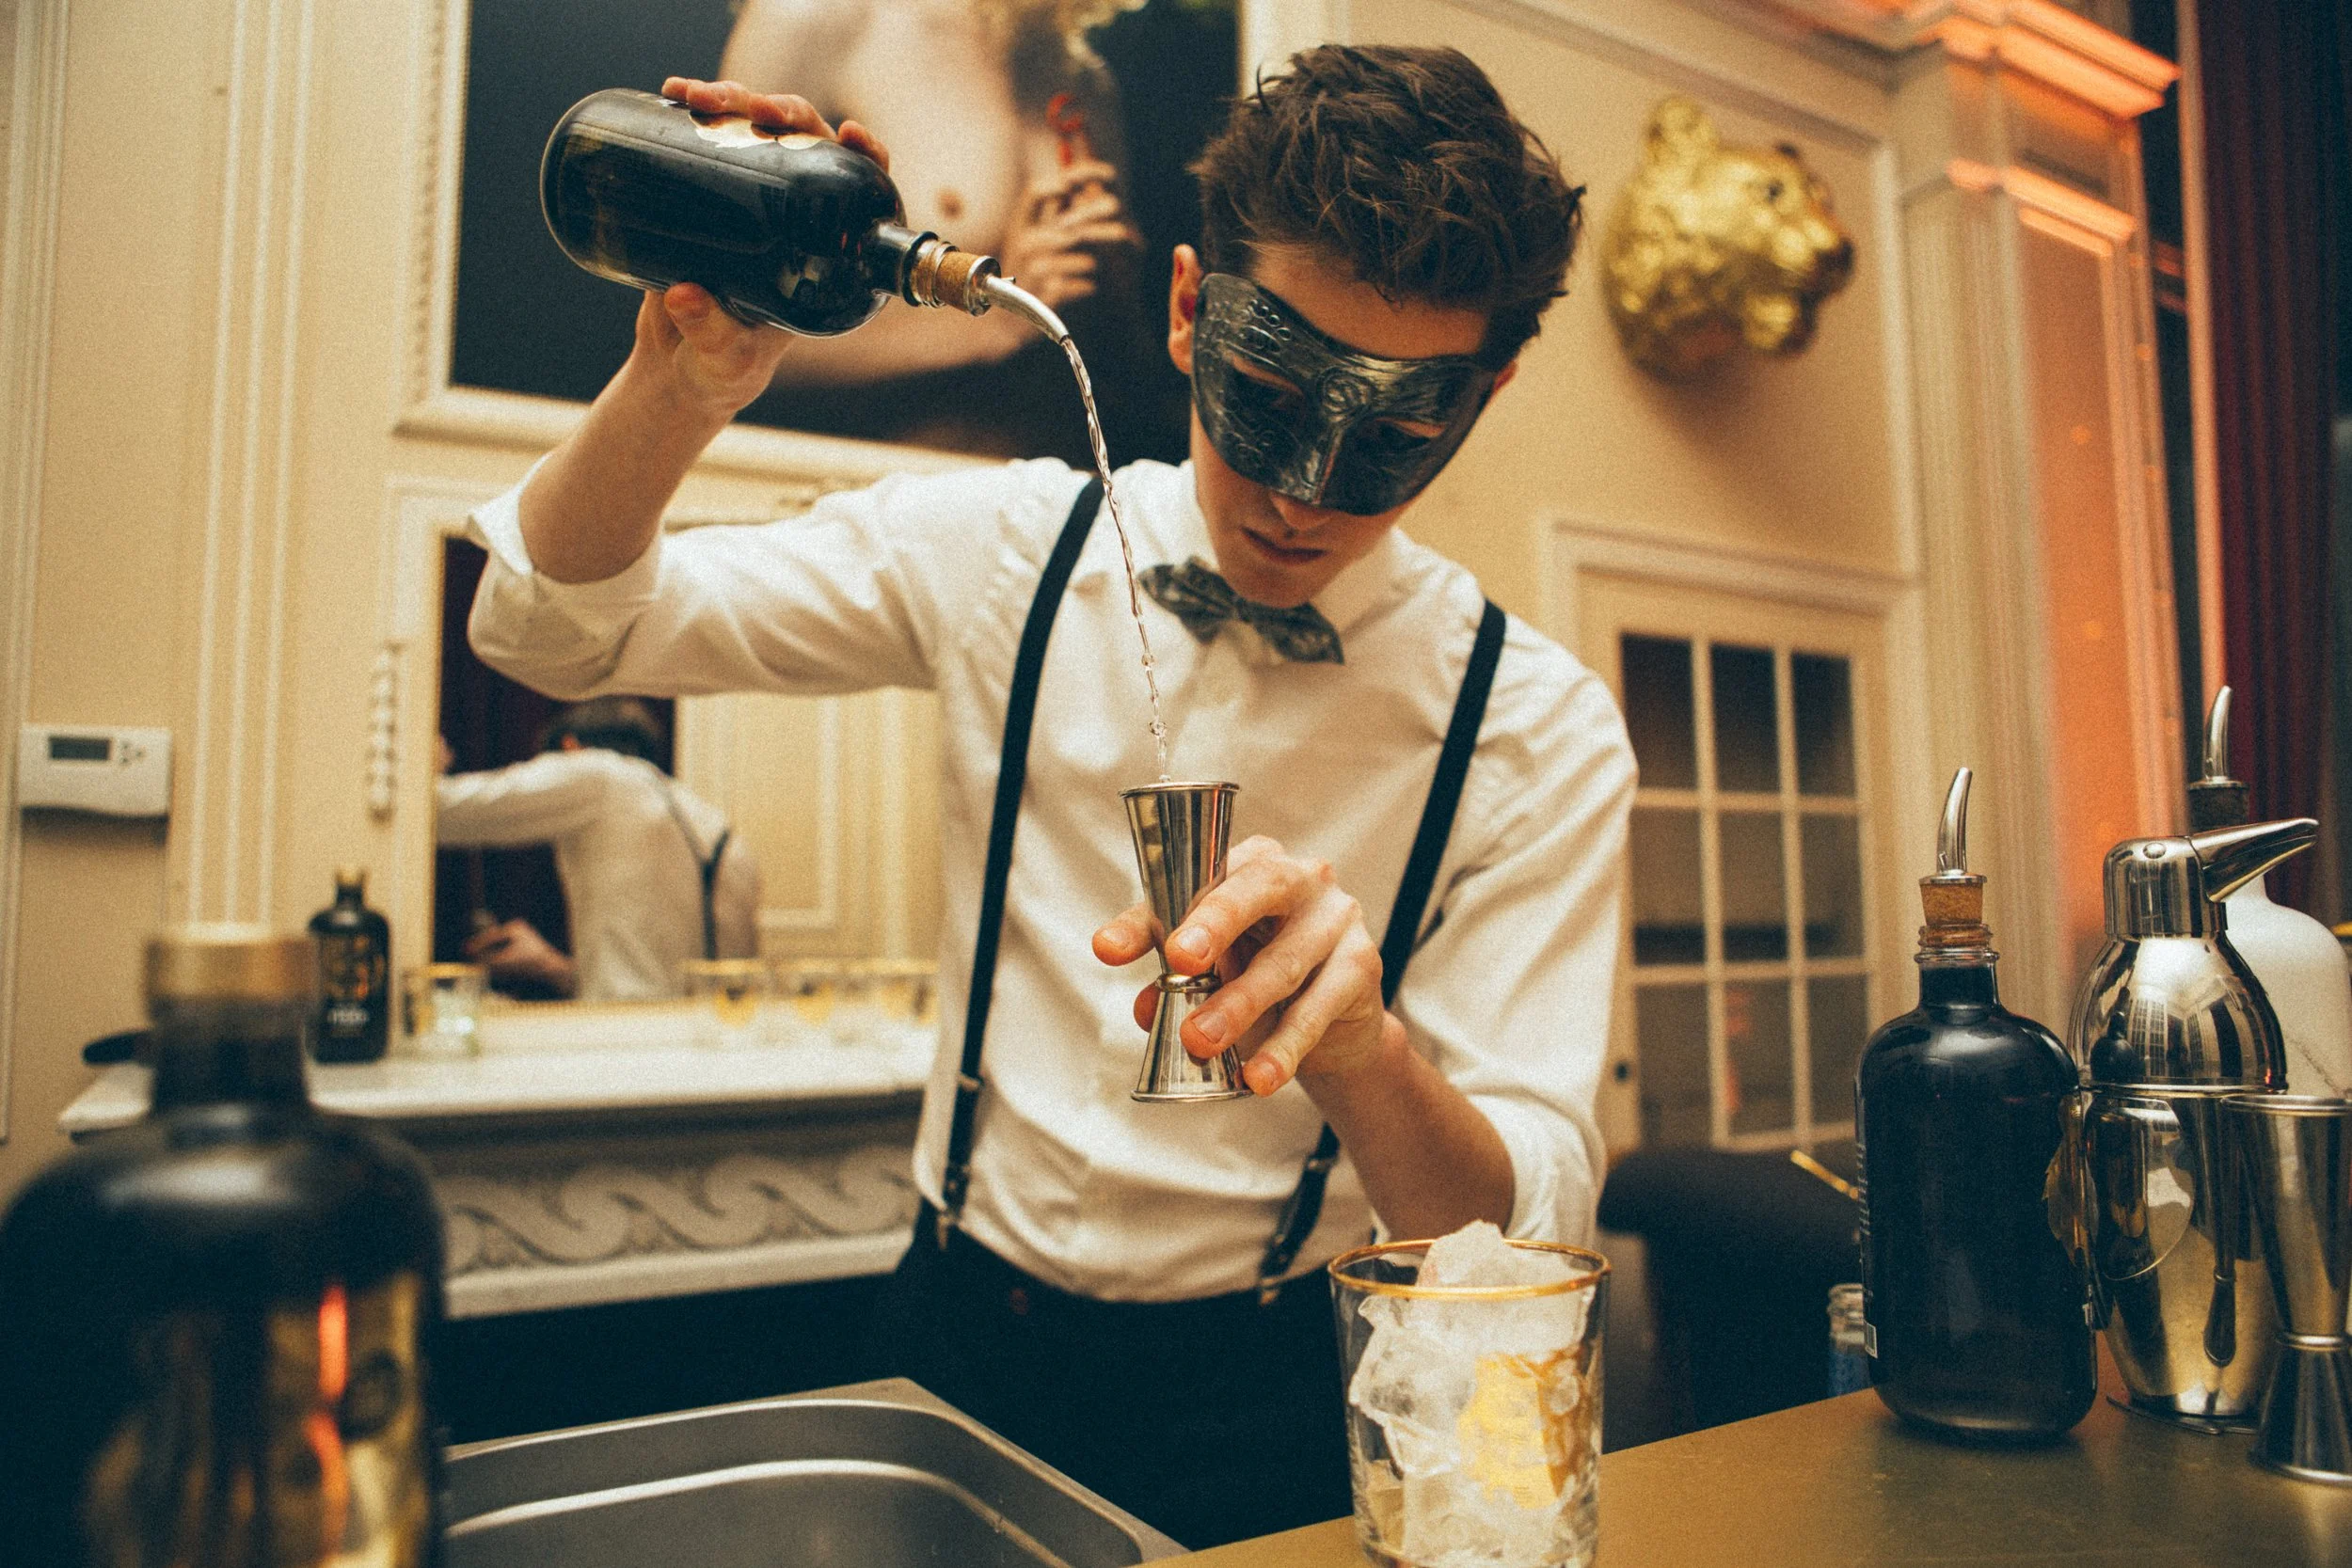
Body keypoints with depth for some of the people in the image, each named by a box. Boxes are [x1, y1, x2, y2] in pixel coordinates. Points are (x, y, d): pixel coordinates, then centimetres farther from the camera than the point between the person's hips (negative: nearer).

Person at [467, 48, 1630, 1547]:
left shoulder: (1541, 731, -11)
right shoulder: (1011, 551, -5)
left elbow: (1533, 1236, -15)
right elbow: (552, 622, 0)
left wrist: (1355, 1046, -37)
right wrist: (685, 382, -20)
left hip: (1265, 1408, 0)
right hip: (957, 1343, 1)